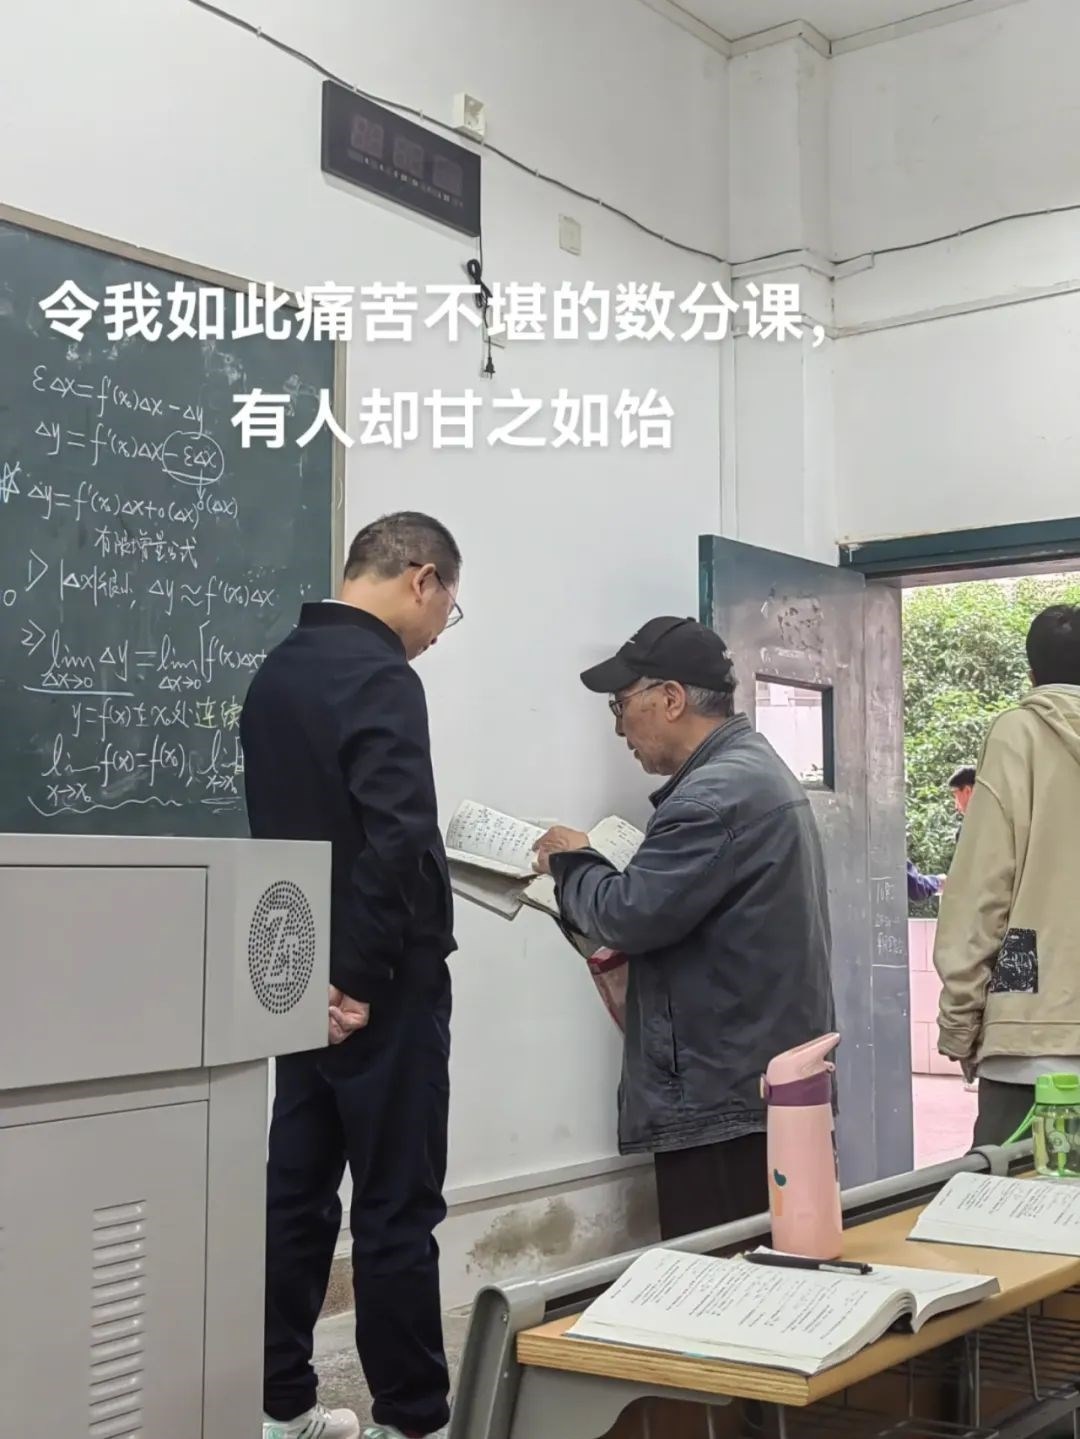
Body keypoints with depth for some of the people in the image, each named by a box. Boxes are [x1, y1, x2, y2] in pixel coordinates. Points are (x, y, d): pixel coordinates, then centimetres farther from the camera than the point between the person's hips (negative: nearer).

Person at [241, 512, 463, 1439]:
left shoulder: (278, 670, 10)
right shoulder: (381, 678, -17)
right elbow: (397, 841, -26)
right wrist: (367, 975, -17)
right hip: (378, 985, -9)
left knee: (297, 1193, 13)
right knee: (397, 1210, 0)